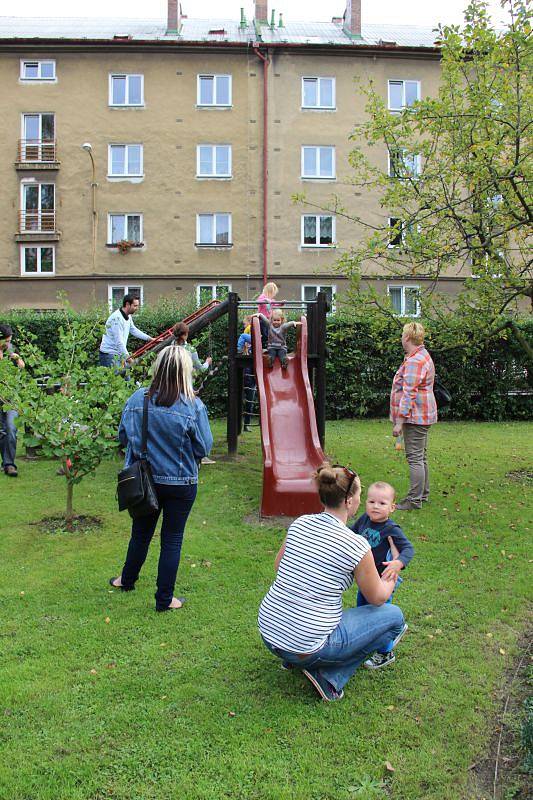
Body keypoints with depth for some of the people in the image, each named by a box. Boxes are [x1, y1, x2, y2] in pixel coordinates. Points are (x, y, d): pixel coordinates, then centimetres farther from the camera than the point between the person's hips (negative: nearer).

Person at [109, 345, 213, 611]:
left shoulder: (137, 399, -12)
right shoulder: (194, 407, -20)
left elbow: (123, 437, -1)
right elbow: (204, 448, -13)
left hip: (144, 480, 3)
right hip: (180, 484, -3)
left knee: (141, 533, 23)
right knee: (172, 539, 12)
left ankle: (127, 579, 45)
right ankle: (164, 599, 23)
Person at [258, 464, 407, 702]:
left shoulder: (300, 523, 0)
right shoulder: (357, 545, -15)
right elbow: (377, 598, 1)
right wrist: (392, 575, 20)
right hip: (308, 645, -6)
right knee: (394, 616, 10)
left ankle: (293, 659, 20)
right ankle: (329, 676, 3)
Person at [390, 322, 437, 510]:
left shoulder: (414, 362, -20)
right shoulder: (422, 356, 16)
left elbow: (408, 394, -24)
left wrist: (399, 422, -23)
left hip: (415, 417, -11)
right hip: (422, 416, 11)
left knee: (415, 458, -7)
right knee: (421, 457, 17)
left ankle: (414, 500, -2)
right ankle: (423, 494, 27)